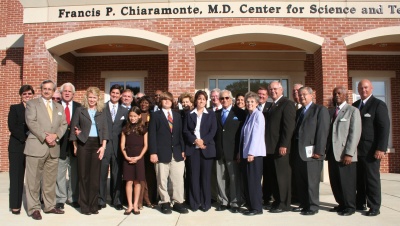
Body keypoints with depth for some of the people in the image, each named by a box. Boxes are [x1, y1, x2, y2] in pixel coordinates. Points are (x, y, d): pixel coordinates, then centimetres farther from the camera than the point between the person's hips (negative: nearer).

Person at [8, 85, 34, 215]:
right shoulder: (14, 108, 7)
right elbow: (12, 127, -4)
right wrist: (25, 139, -13)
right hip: (17, 147, -1)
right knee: (16, 175, 2)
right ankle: (15, 205, 10)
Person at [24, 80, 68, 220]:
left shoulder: (59, 107, 17)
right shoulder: (32, 104, 3)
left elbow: (64, 124, 10)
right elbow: (31, 122, -9)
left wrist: (56, 135, -9)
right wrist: (45, 137, -17)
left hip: (54, 148, 5)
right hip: (36, 146, -4)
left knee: (50, 180, 11)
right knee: (33, 180, 0)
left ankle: (50, 206, 21)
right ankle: (34, 208, 10)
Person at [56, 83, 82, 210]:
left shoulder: (79, 107, 7)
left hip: (74, 144, 1)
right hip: (60, 144, -1)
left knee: (74, 173, 10)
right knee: (60, 173, 5)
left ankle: (74, 198, 22)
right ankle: (60, 199, 17)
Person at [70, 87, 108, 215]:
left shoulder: (101, 111, 10)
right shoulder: (80, 110, 5)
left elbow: (105, 129, 6)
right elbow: (73, 128, 4)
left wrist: (103, 146, -4)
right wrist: (75, 146, -1)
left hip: (97, 144, 1)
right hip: (83, 144, -1)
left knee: (95, 176, 2)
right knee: (83, 175, 2)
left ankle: (93, 205, 11)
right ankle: (84, 206, 11)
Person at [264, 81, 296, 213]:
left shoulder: (287, 104, -6)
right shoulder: (272, 106, 20)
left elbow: (289, 126, -15)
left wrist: (283, 145, -21)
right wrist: (266, 145, 11)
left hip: (280, 147, -8)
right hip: (270, 147, 8)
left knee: (282, 175, 0)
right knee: (272, 176, 12)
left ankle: (284, 204, 10)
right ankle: (277, 201, 23)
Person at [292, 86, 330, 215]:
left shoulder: (320, 110, -2)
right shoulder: (298, 112, 20)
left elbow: (323, 131, -10)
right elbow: (295, 131, 14)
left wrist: (318, 151, -16)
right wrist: (293, 149, 6)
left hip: (311, 152, -7)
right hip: (298, 152, 7)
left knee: (312, 181, -1)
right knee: (300, 181, 11)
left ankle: (313, 207, 10)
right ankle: (304, 204, 22)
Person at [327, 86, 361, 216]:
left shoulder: (353, 111, -1)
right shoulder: (330, 112, 15)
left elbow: (355, 133, -9)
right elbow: (327, 131, 12)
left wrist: (349, 153, -16)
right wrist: (325, 151, 5)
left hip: (345, 155, -5)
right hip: (332, 154, 5)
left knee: (347, 182, 1)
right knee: (335, 182, 10)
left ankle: (350, 207, 17)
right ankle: (341, 204, 24)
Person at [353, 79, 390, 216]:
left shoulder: (378, 105, -4)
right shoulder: (355, 105, 14)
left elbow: (384, 127, -11)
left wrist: (381, 149, -18)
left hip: (371, 150, -6)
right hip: (357, 150, 6)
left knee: (372, 178, 1)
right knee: (359, 178, 12)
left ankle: (374, 207, 12)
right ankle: (360, 204, 23)